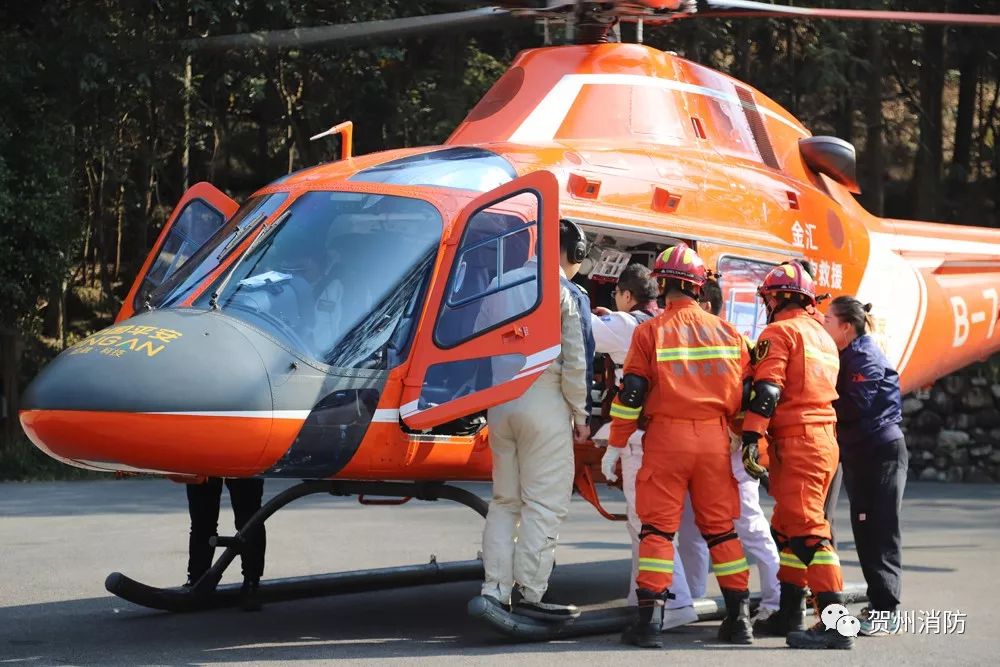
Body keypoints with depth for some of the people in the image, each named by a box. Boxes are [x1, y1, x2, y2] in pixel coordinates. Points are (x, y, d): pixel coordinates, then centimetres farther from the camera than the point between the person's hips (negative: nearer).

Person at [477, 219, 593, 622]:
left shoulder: (501, 287, 12)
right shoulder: (568, 294, -6)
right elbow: (575, 362, -8)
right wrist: (580, 415, 0)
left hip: (499, 403, 6)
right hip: (544, 404, -6)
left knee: (504, 501, 13)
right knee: (544, 503, -1)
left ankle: (494, 590, 7)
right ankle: (528, 595, -3)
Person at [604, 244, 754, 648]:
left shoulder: (650, 332, -4)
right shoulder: (726, 331, 6)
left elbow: (631, 394, -5)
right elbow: (746, 394, 10)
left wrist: (615, 446, 1)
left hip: (666, 438, -3)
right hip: (715, 441, 3)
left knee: (658, 528, 0)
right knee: (721, 529, 11)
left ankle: (649, 619, -5)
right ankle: (739, 618, 12)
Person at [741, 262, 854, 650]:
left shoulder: (779, 333, -6)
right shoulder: (823, 337, 22)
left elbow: (766, 390, -17)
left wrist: (751, 438, -22)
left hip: (796, 442, -9)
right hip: (825, 440, 9)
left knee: (807, 531, -14)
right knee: (788, 528, 17)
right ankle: (788, 615, 22)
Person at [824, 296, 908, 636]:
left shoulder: (865, 357, -13)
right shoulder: (848, 356, 15)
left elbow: (856, 406, -22)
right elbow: (841, 402, 12)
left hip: (881, 452, -9)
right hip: (859, 452, 9)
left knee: (880, 531, -9)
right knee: (865, 530, 11)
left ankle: (886, 612, -8)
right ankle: (877, 604, 17)